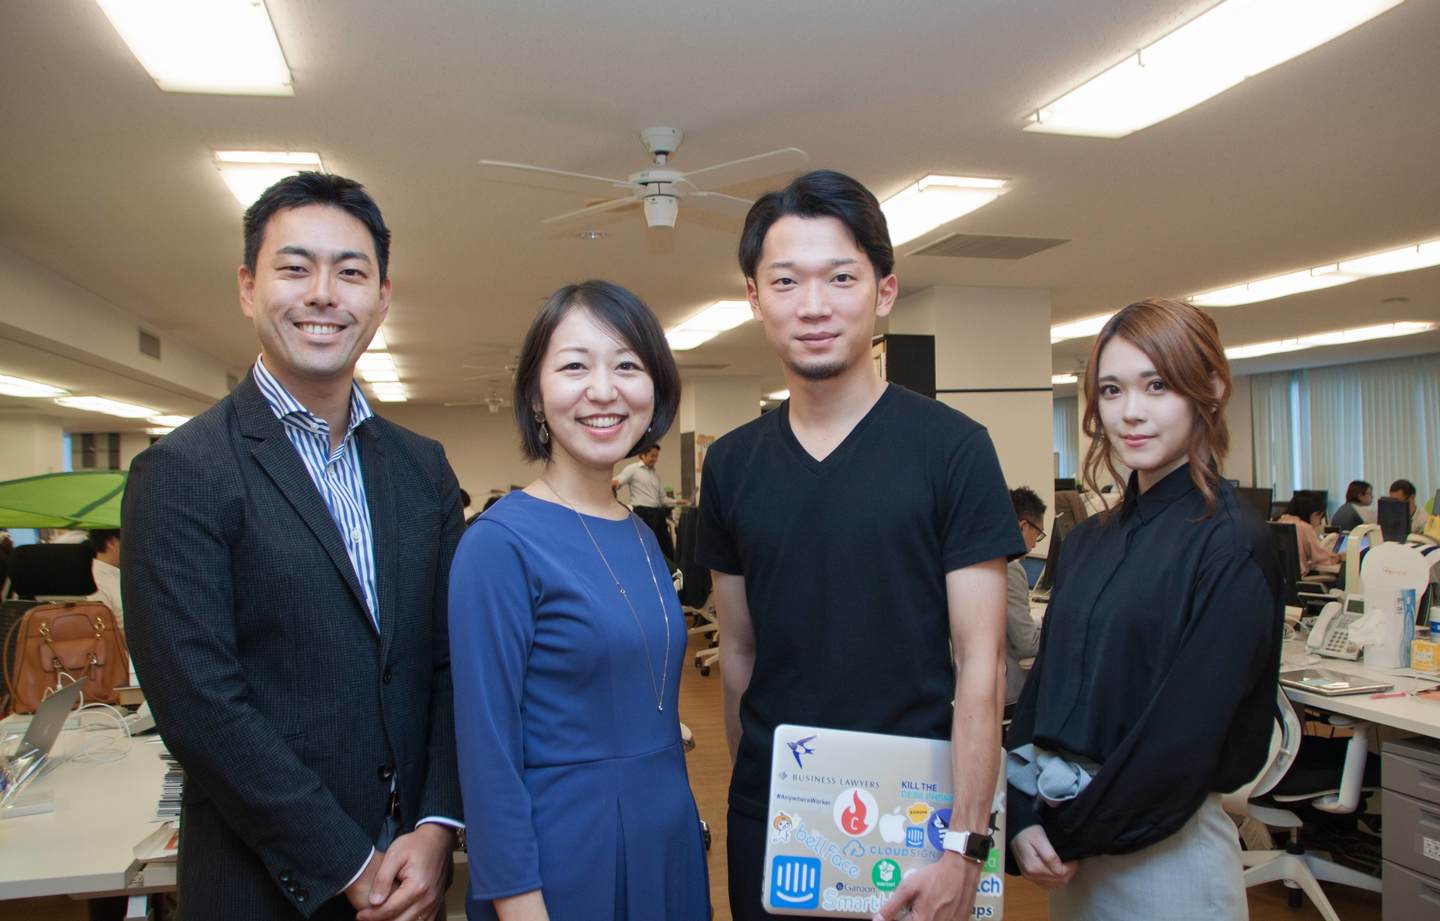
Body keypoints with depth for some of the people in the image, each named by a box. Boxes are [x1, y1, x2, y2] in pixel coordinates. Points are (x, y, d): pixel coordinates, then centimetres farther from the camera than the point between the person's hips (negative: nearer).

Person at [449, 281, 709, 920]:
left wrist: (685, 829, 13)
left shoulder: (643, 537, 4)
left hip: (671, 845, 7)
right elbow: (487, 753, -16)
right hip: (564, 865, -6)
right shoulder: (501, 542, -16)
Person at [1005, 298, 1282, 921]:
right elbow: (1043, 684, 6)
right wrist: (1023, 820, -6)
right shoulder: (1089, 541, 6)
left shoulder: (1231, 546, -14)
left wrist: (1070, 832, -11)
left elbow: (1188, 729, -18)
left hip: (1163, 850, -6)